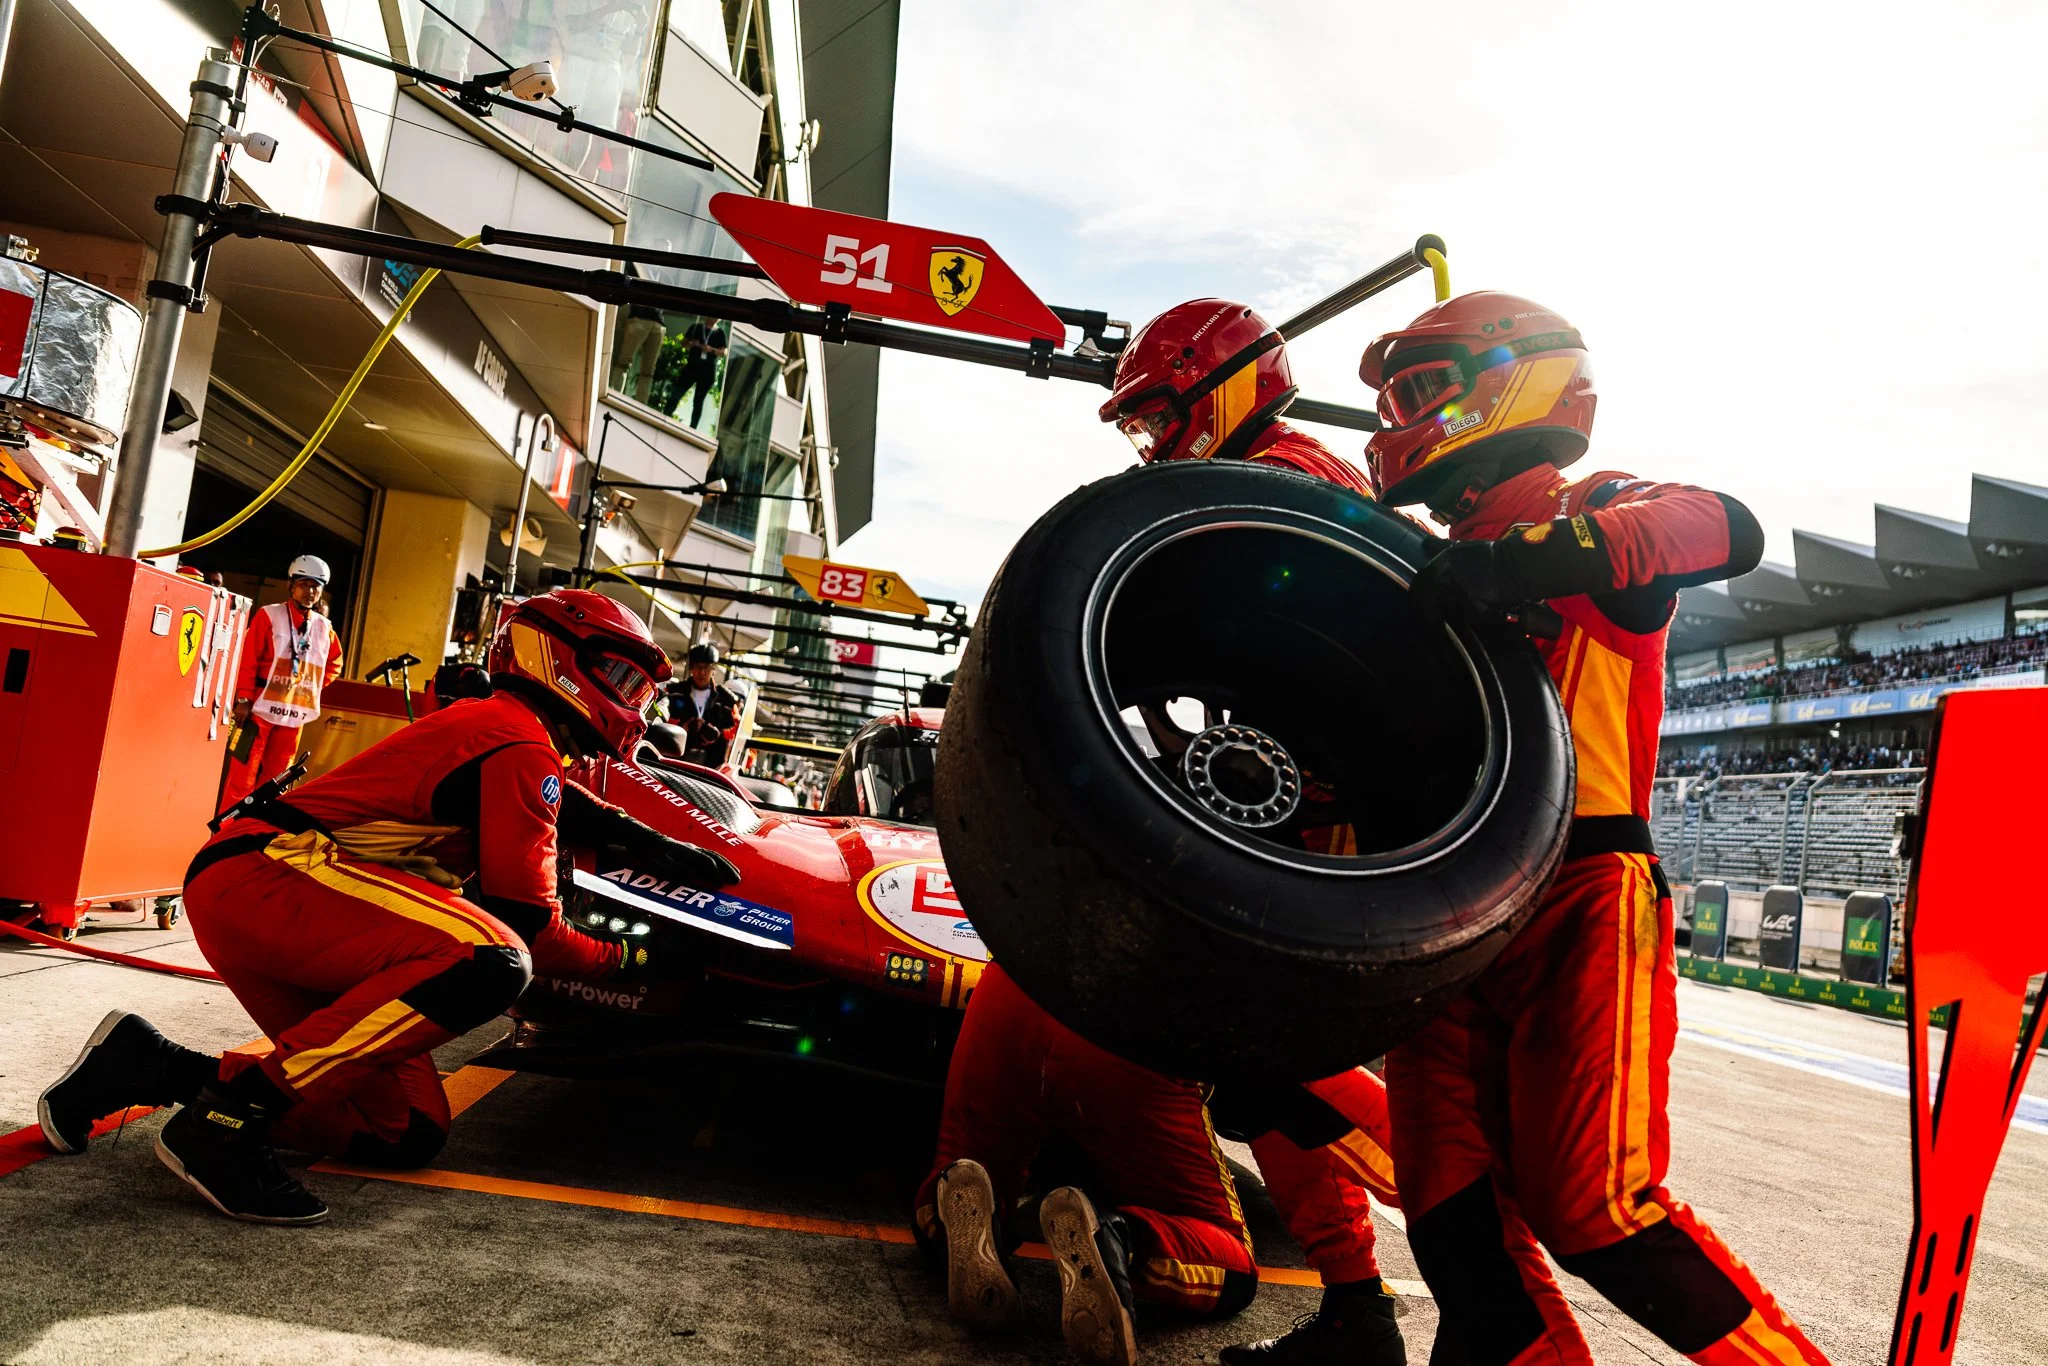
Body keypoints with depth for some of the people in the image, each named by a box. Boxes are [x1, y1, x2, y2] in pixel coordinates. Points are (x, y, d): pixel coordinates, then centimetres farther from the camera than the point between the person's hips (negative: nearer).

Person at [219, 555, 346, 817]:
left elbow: (334, 665, 25)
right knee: (243, 775, -2)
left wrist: (312, 686, 10)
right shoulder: (269, 615, -2)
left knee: (276, 780, 9)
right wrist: (244, 699, -11)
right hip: (261, 708, -4)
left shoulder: (324, 628, 10)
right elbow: (248, 660, -5)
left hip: (295, 714, 4)